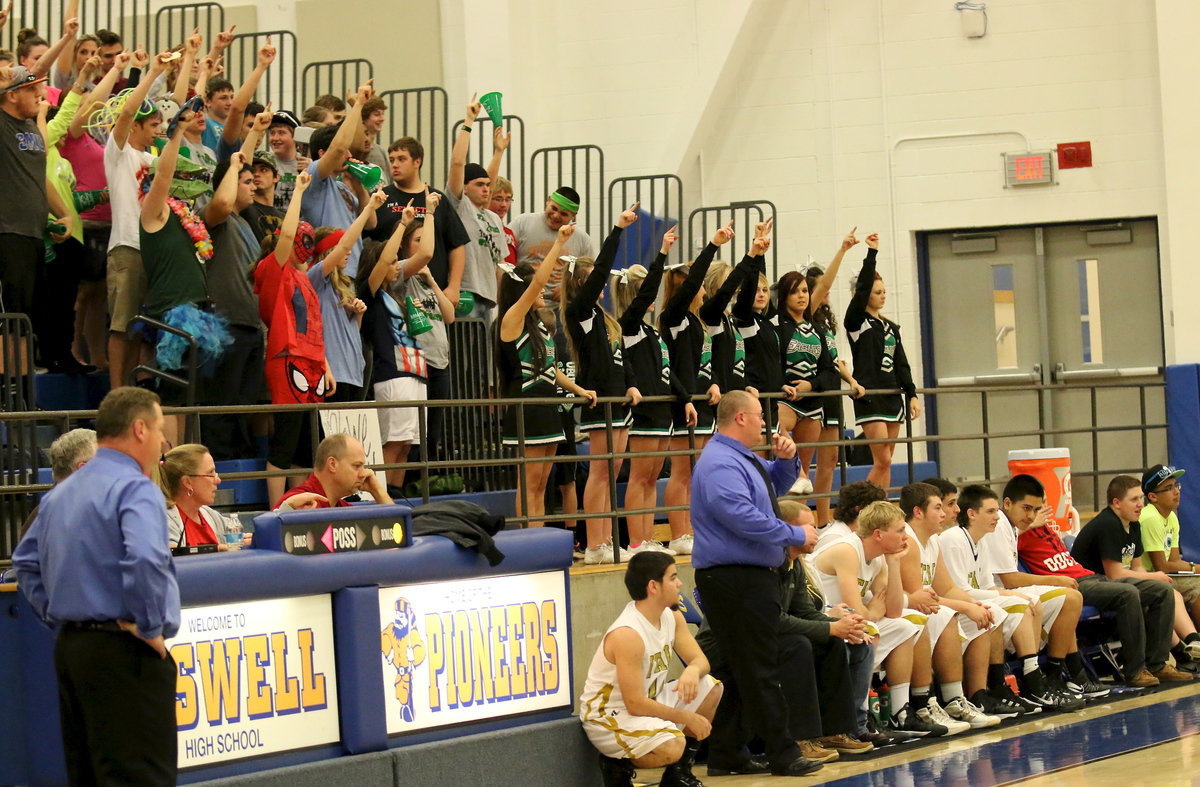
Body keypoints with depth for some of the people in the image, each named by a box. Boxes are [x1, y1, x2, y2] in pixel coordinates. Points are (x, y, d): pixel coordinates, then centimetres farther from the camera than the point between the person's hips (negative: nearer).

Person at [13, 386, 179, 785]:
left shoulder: (61, 493, 15)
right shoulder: (136, 489, -13)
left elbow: (27, 562, 23)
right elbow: (146, 560, -29)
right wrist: (151, 628, -17)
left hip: (69, 646, 9)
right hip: (124, 652, -9)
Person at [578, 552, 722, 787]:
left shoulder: (672, 617, 1)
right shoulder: (627, 634, -27)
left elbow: (700, 660, 5)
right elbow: (635, 704, -27)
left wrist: (692, 671, -22)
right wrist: (687, 718, -19)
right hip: (606, 716, -9)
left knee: (711, 688, 3)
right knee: (671, 746, -33)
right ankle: (617, 765, -3)